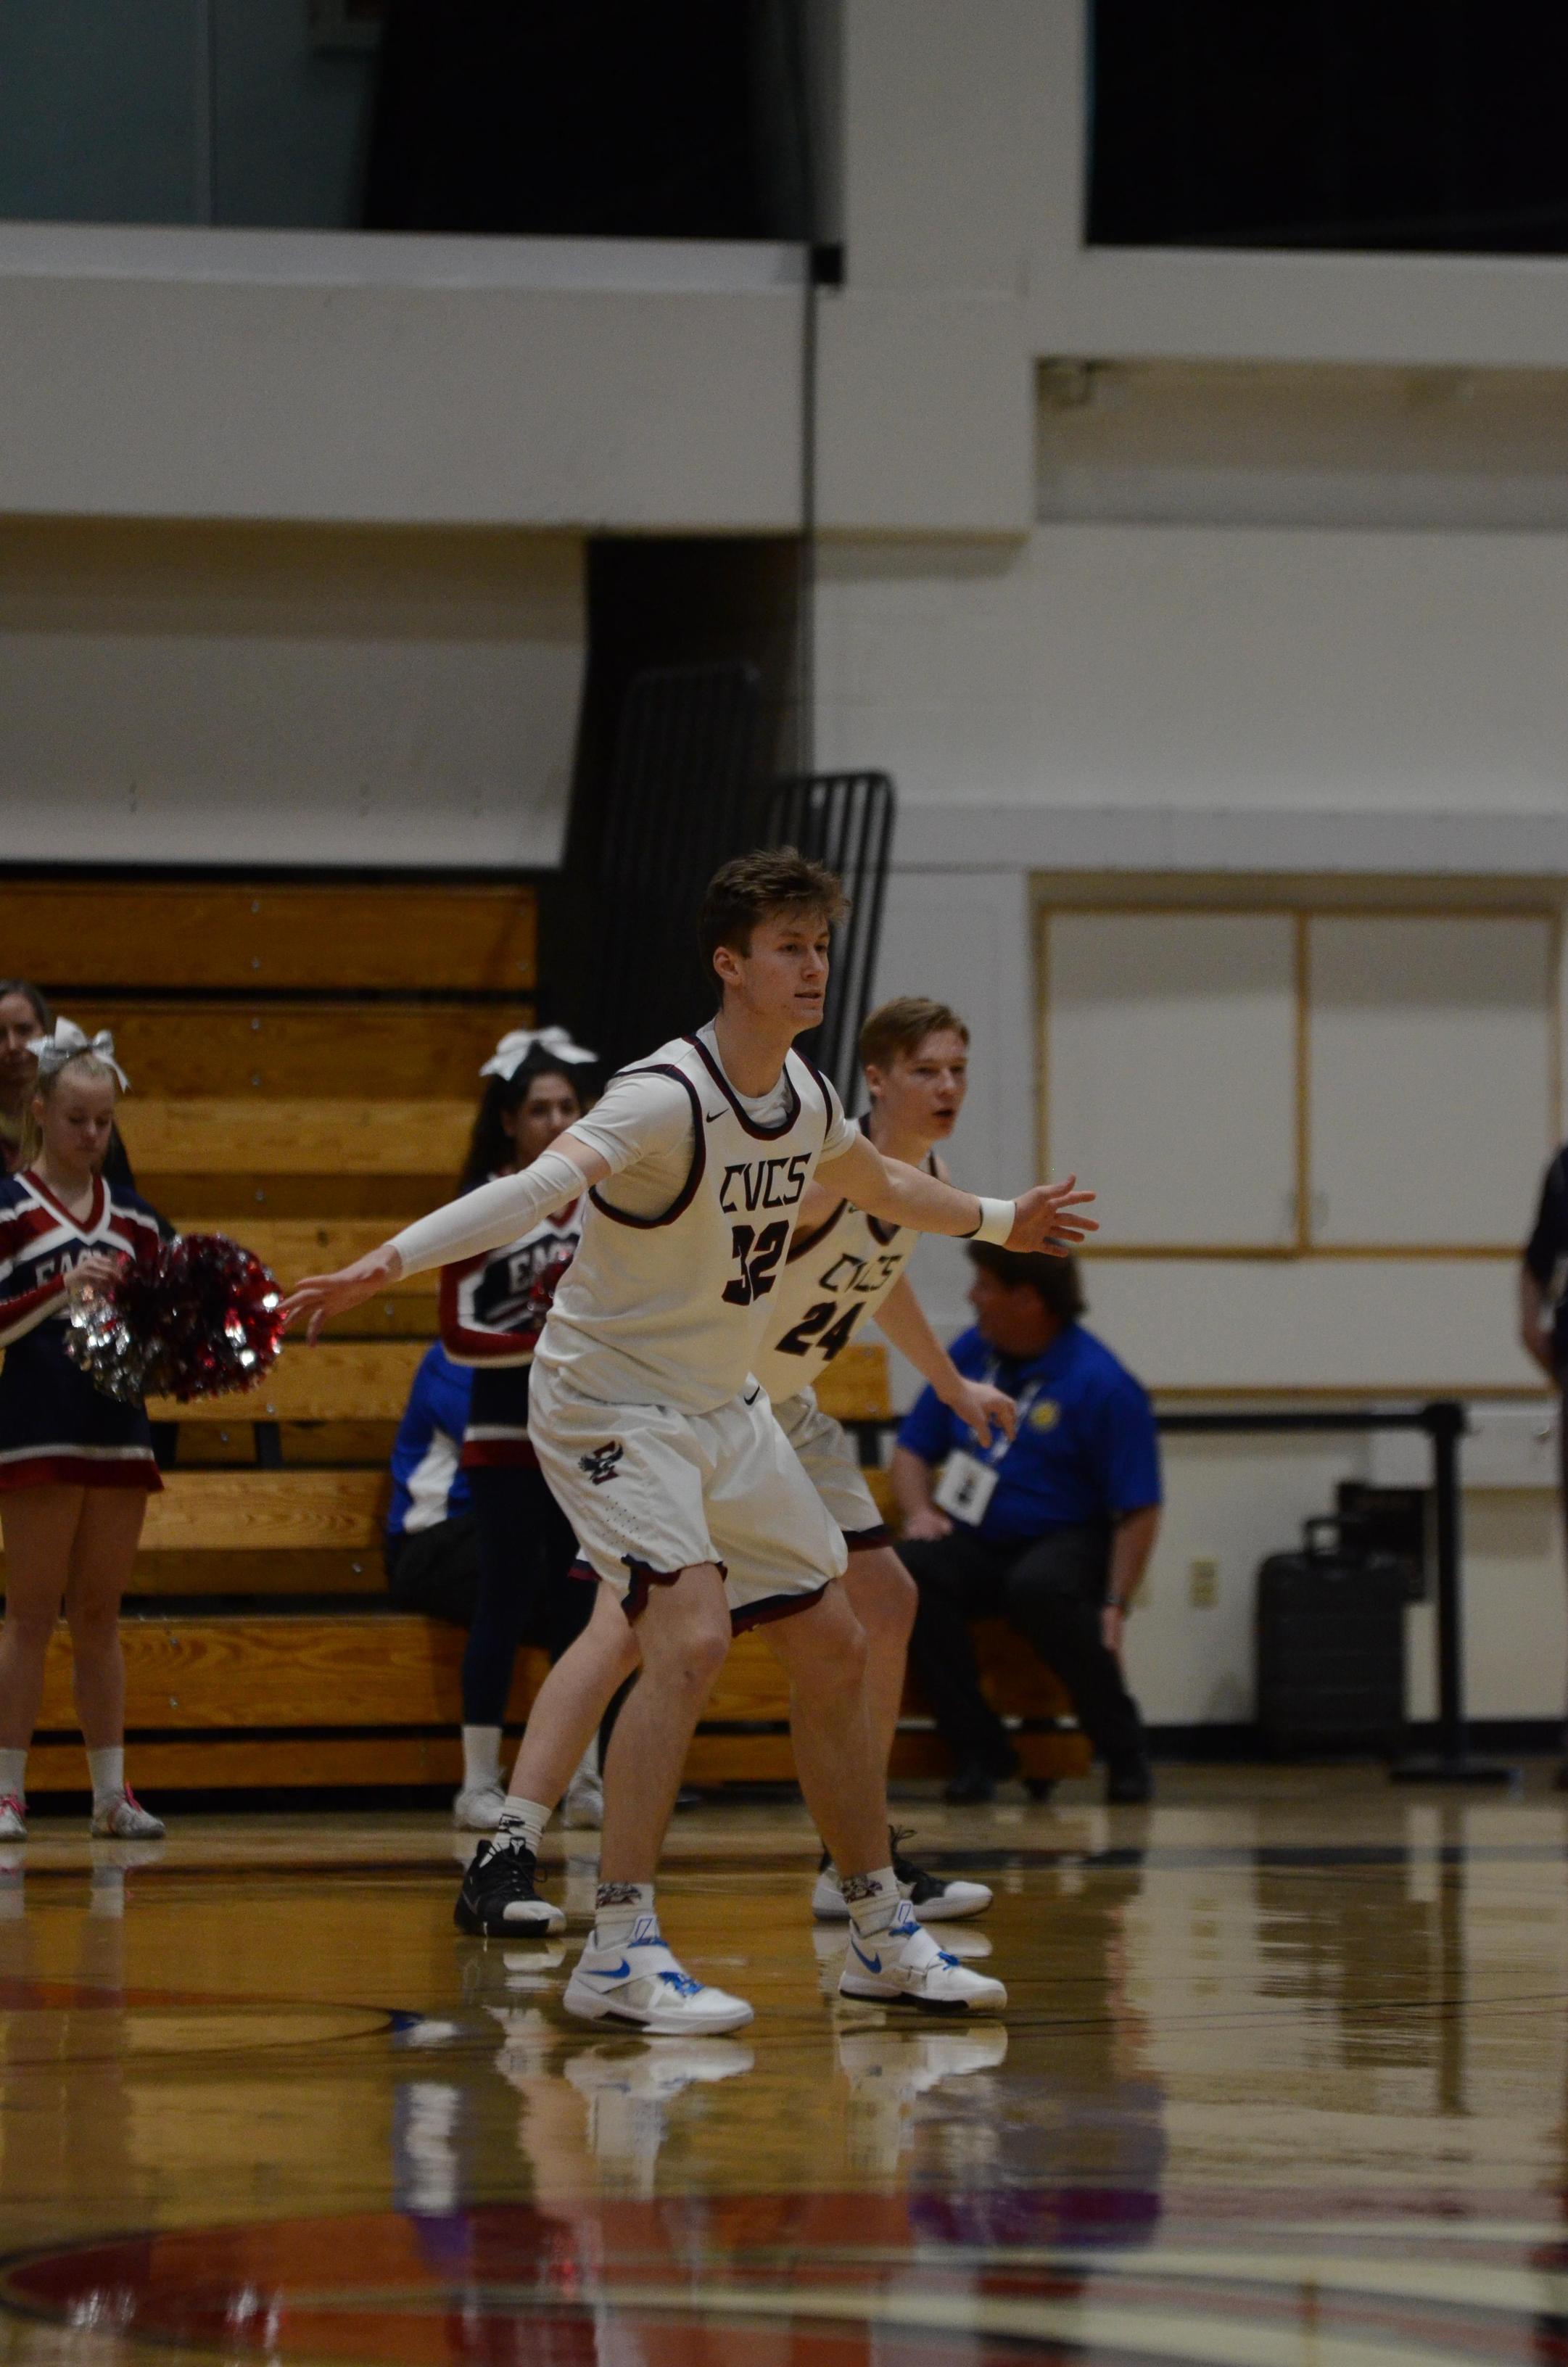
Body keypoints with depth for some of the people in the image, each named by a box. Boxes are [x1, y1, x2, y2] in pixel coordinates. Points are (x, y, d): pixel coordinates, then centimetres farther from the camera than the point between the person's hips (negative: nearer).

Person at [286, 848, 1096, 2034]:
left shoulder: (804, 1092, 3)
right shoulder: (668, 1096, -24)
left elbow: (879, 1183, 26)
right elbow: (542, 1186, -39)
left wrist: (998, 1219, 41)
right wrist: (392, 1261, -53)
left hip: (725, 1406, 9)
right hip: (611, 1400, -9)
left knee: (834, 1647, 11)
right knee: (693, 1634, -26)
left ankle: (884, 1935, 25)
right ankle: (619, 1955, -25)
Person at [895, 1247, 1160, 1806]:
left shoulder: (1102, 1384, -9)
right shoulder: (970, 1353, 9)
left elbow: (1139, 1509, -11)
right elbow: (914, 1447, 18)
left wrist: (1115, 1606, -21)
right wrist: (919, 1509, -4)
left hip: (1066, 1540, -5)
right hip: (977, 1543, 5)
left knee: (1038, 1587, -40)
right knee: (908, 1570, -28)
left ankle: (1124, 1751, -18)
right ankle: (978, 1749, -18)